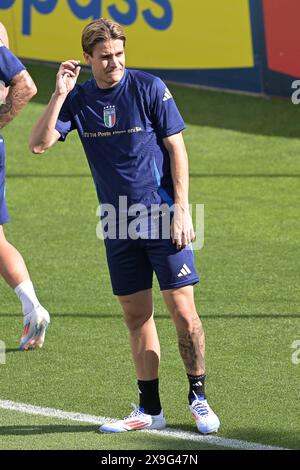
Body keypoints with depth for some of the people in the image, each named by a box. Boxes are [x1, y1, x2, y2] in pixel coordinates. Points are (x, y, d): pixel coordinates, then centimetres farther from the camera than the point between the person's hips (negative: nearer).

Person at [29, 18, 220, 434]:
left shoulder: (149, 88, -7)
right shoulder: (78, 99, 3)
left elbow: (176, 147, -4)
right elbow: (39, 144, -7)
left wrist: (181, 208, -11)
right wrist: (60, 93, -14)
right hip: (118, 224, 4)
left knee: (182, 309, -7)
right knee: (136, 315, 6)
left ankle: (198, 398, 5)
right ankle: (150, 409, 13)